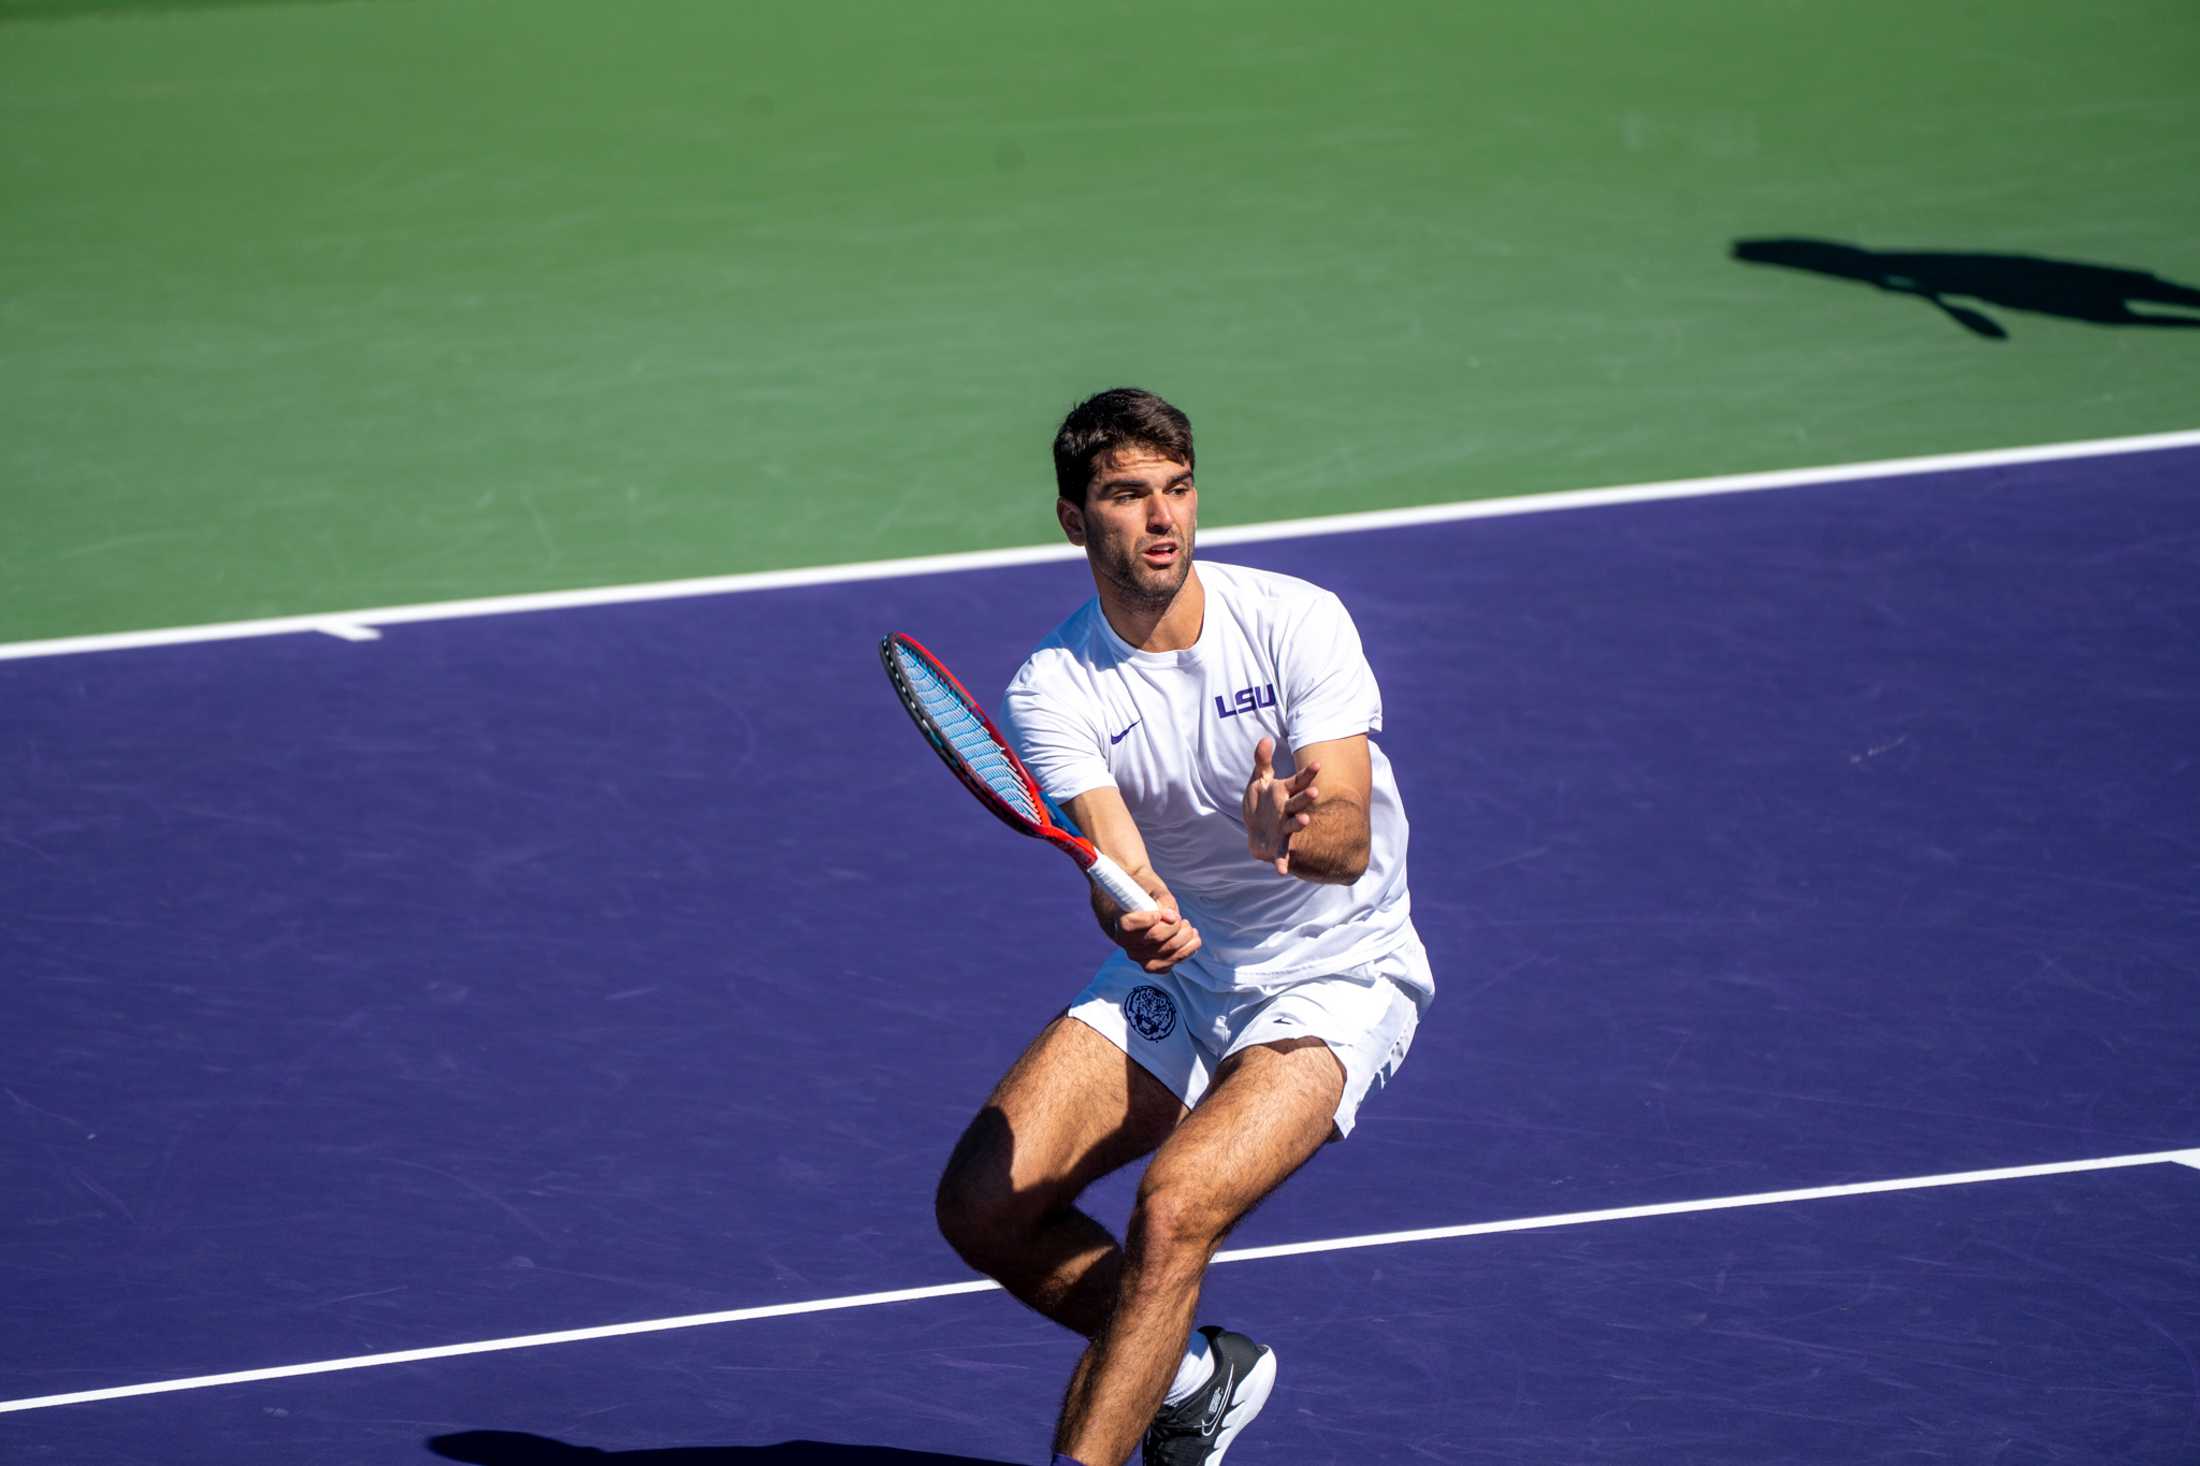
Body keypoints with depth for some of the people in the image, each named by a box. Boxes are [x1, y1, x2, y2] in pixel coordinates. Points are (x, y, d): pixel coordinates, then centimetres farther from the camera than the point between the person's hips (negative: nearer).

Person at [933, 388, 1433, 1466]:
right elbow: (1115, 857, -25)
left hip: (1336, 979, -4)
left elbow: (1350, 840, -25)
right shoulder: (1053, 688, -10)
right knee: (982, 1208, -9)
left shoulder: (1295, 621, -16)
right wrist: (1134, 912, -49)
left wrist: (1289, 832, -49)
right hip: (1178, 972, 4)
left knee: (1173, 1208, -28)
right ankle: (1195, 1374, 15)